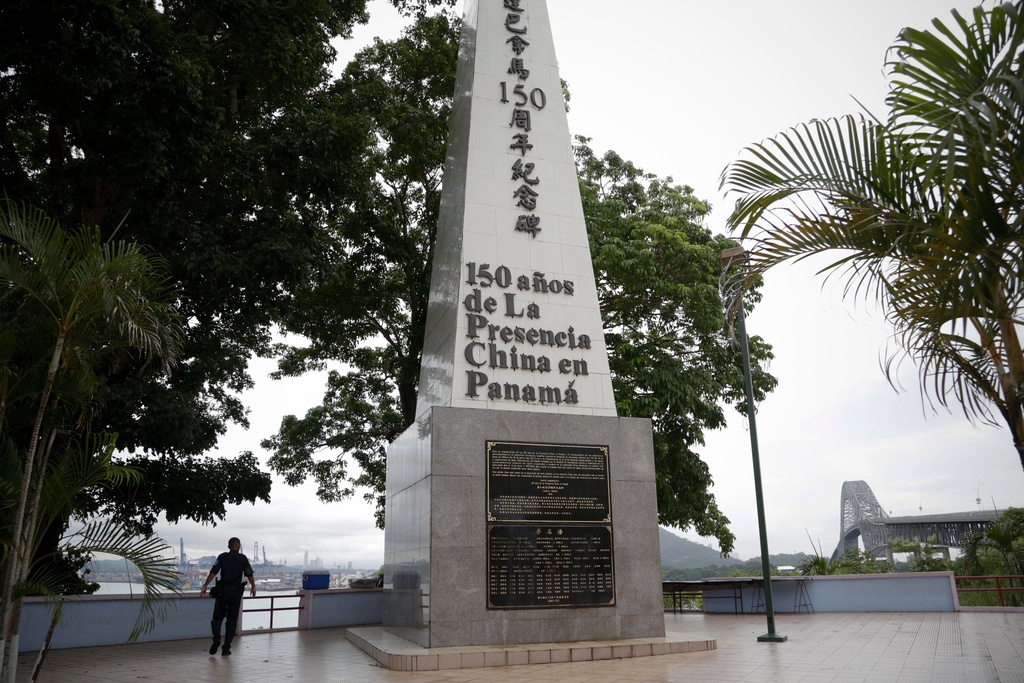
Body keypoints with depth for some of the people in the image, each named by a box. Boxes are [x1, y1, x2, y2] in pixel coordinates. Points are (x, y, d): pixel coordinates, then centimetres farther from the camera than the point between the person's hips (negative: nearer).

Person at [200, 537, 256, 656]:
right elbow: (249, 574, -2)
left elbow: (213, 572, -7)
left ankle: (216, 639, -8)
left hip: (223, 590, 0)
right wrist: (253, 587, 13)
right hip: (236, 592, 0)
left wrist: (205, 586, -7)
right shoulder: (243, 558, 2)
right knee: (232, 620, 7)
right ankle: (226, 648, 4)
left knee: (218, 617, 14)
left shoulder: (222, 557, 3)